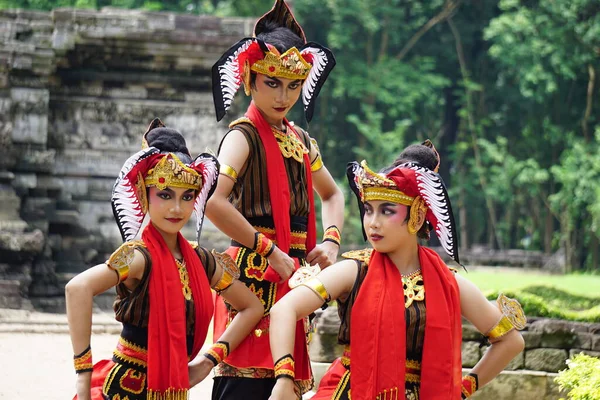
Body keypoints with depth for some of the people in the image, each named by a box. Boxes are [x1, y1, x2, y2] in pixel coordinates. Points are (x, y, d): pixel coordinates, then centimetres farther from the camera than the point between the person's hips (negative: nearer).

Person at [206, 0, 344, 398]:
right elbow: (212, 201, -24)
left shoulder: (299, 140, 16)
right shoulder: (244, 136, -7)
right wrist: (269, 251, -18)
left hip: (292, 277, 8)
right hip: (255, 276, -8)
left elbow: (332, 193, 34)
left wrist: (330, 241, 13)